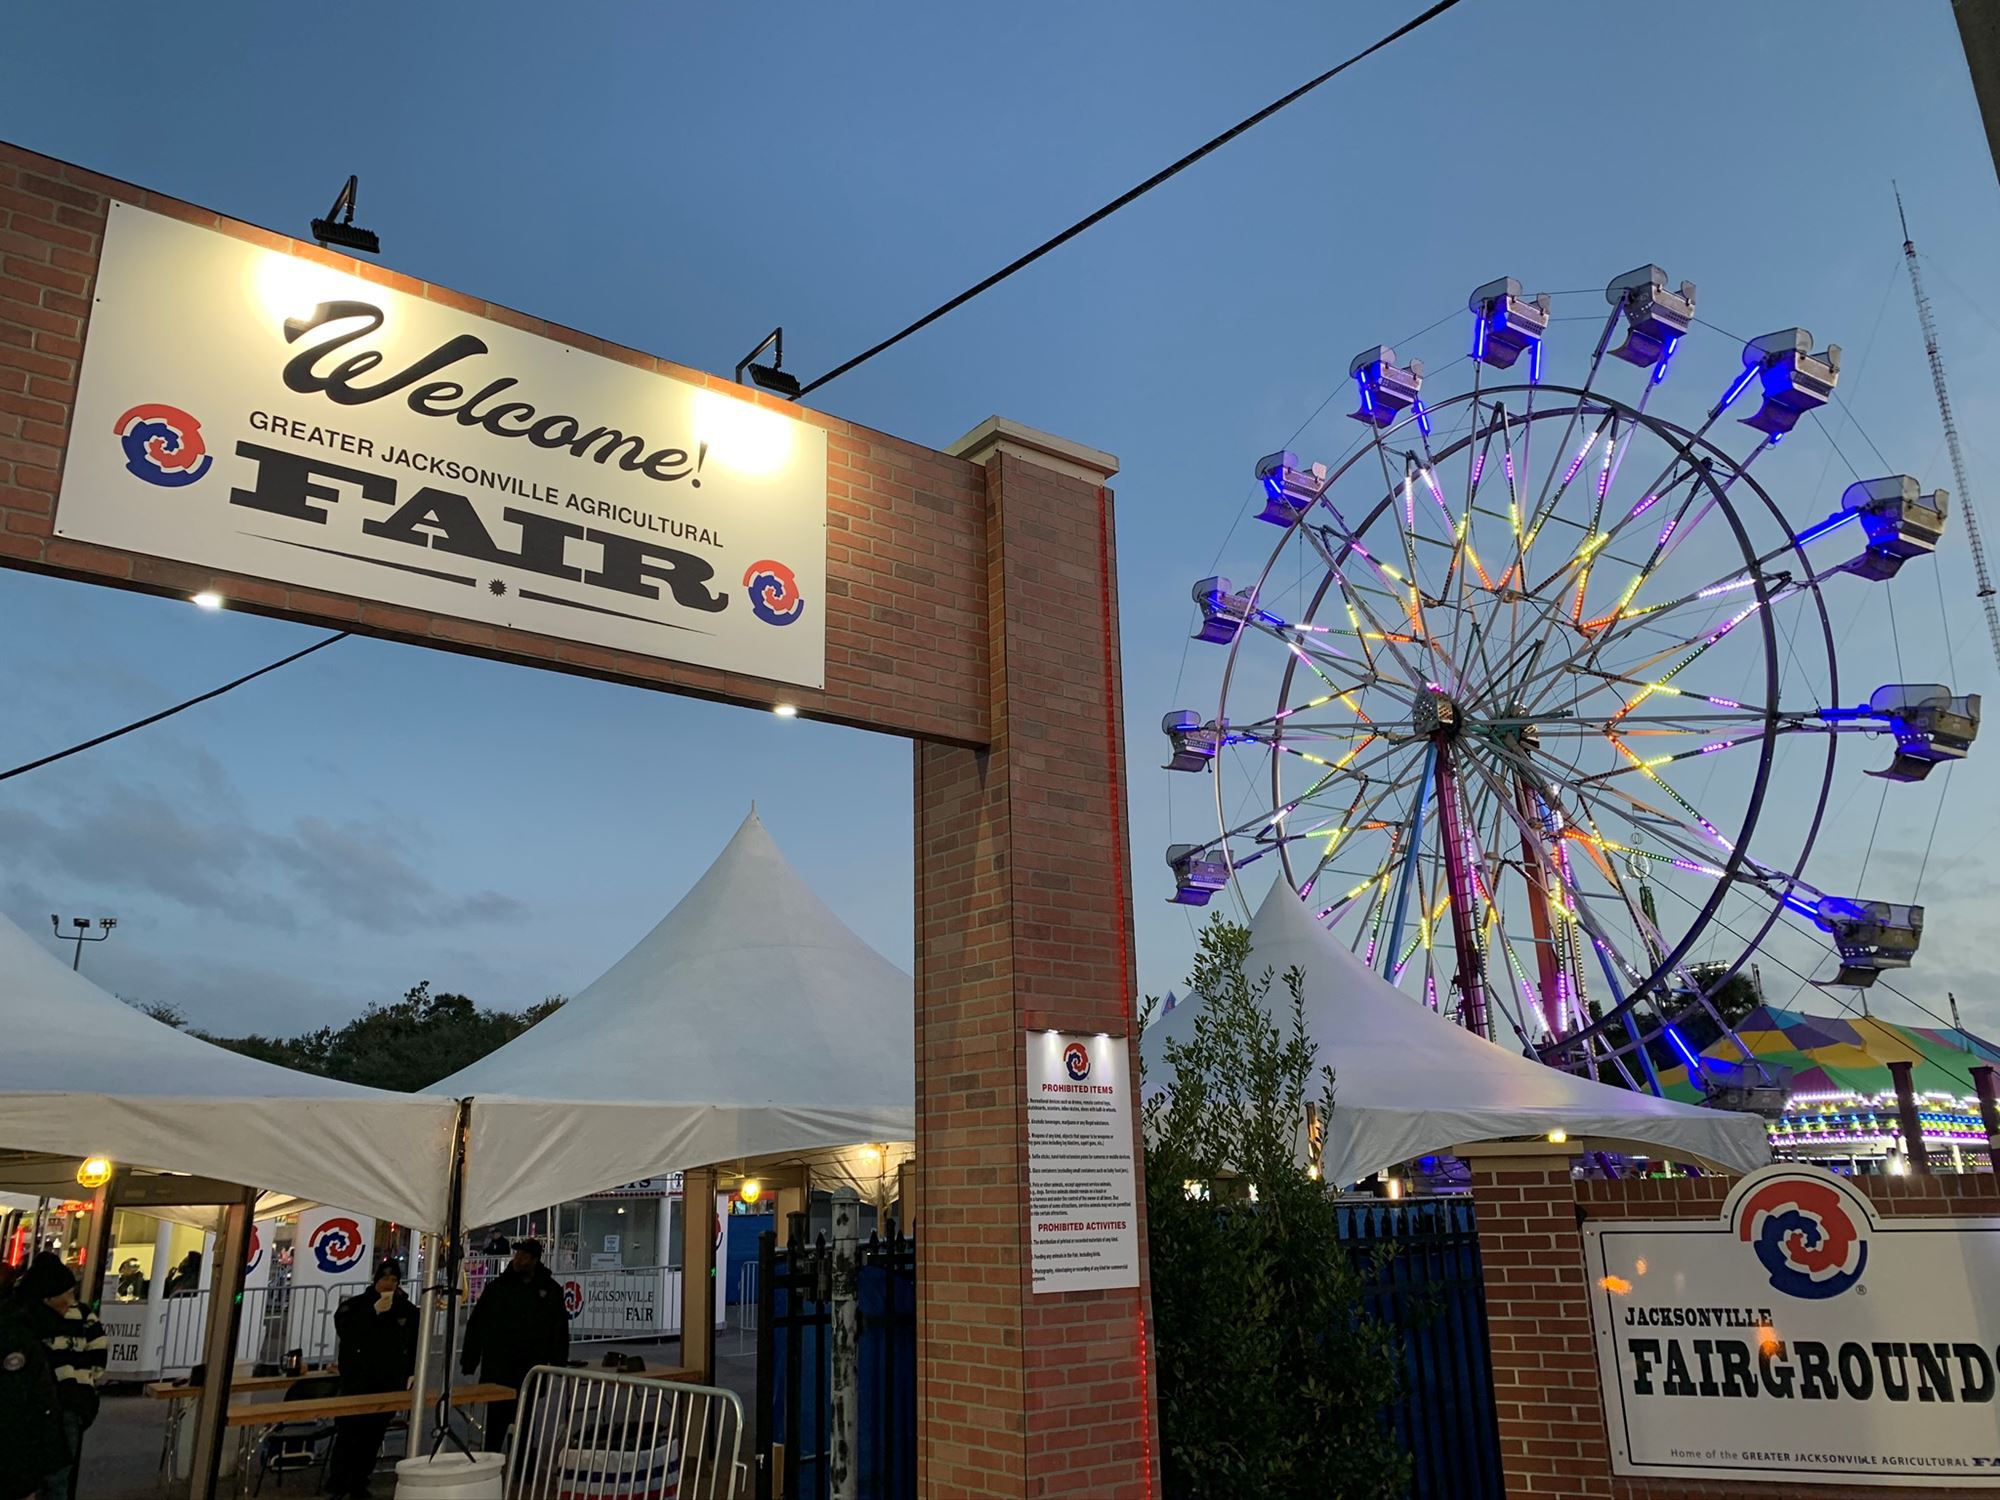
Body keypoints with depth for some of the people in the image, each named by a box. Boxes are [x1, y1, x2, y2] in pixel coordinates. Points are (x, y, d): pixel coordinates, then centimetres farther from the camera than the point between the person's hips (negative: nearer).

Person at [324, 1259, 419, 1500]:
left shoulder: (407, 1309, 6)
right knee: (349, 1431, -8)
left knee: (374, 1434, 5)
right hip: (357, 1381, -3)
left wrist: (411, 1373, 6)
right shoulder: (355, 1305, -1)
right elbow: (344, 1331, -19)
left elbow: (415, 1345, 12)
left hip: (389, 1382, 3)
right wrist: (374, 1311, -24)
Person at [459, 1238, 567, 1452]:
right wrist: (469, 1361, -2)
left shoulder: (550, 1290, 0)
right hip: (498, 1369, 0)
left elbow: (560, 1330, 4)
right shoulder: (498, 1286, 0)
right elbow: (476, 1325, 2)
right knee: (496, 1418, 1)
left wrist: (559, 1364, -1)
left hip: (530, 1370, 1)